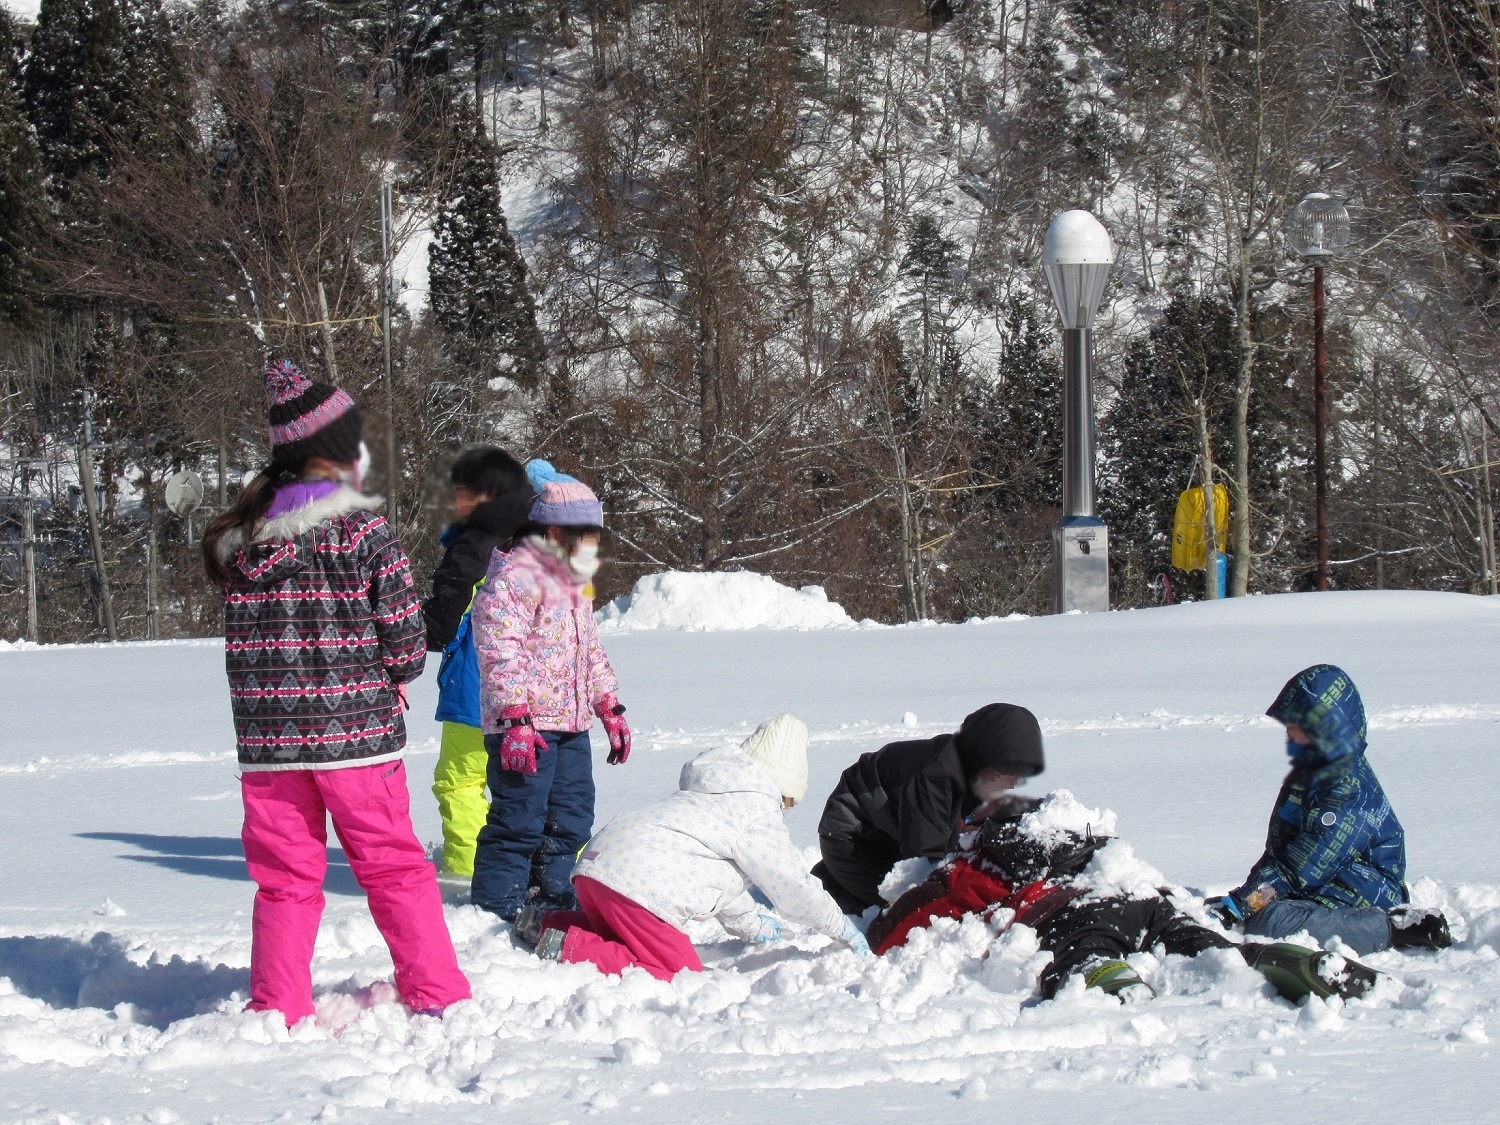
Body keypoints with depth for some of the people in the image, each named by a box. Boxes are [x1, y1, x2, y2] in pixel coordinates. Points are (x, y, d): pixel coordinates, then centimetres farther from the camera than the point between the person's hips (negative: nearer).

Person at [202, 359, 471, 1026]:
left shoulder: (240, 537, 4)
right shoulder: (363, 531, -9)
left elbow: (243, 632, 8)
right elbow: (404, 633, -8)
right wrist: (393, 679, 12)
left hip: (265, 739, 3)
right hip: (357, 731, -3)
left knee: (283, 877, 10)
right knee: (394, 868, 9)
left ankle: (278, 1009, 8)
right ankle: (435, 992, 11)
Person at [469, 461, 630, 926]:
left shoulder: (570, 583, 21)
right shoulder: (514, 577, -12)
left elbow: (591, 651, 30)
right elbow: (500, 651, -20)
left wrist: (609, 707, 26)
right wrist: (514, 717, -27)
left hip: (570, 724, 10)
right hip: (524, 727, -10)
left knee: (571, 817, 14)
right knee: (519, 819, -9)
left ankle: (551, 896, 26)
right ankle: (496, 912, -4)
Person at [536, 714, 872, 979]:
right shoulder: (759, 812, -1)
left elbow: (722, 873, 38)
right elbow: (793, 887, 3)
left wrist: (750, 925, 49)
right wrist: (844, 929, 17)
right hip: (637, 884, -10)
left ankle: (552, 926, 10)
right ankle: (571, 949, -20)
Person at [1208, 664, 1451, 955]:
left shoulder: (1350, 788, -16)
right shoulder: (1307, 772, 16)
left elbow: (1307, 864, -22)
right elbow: (1279, 847, 16)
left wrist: (1244, 902, -23)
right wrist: (1248, 892, 1)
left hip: (1359, 903, -10)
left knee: (1270, 923, -32)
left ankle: (1393, 928, -20)